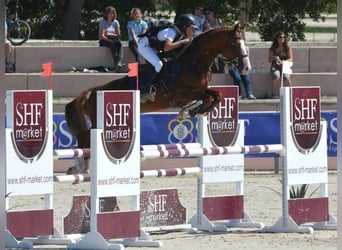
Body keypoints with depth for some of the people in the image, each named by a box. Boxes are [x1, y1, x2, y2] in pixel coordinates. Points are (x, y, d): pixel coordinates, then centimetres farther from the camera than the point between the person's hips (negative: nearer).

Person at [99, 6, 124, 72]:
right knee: (113, 45, -36)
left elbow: (119, 35, 5)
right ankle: (116, 63, -47)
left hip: (113, 40, 3)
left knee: (120, 44, -32)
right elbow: (102, 36, -13)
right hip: (104, 41, -3)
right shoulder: (103, 22, -3)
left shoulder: (116, 22, 10)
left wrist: (110, 34, -7)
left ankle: (119, 63, -52)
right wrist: (110, 40, -24)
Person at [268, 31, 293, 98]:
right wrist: (273, 58, -13)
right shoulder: (273, 49, 10)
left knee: (286, 77, -33)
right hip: (275, 67, 0)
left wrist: (283, 62, -17)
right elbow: (269, 60, 12)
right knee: (276, 76, -35)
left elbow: (290, 59, 2)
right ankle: (275, 94, -30)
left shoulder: (288, 48, 9)